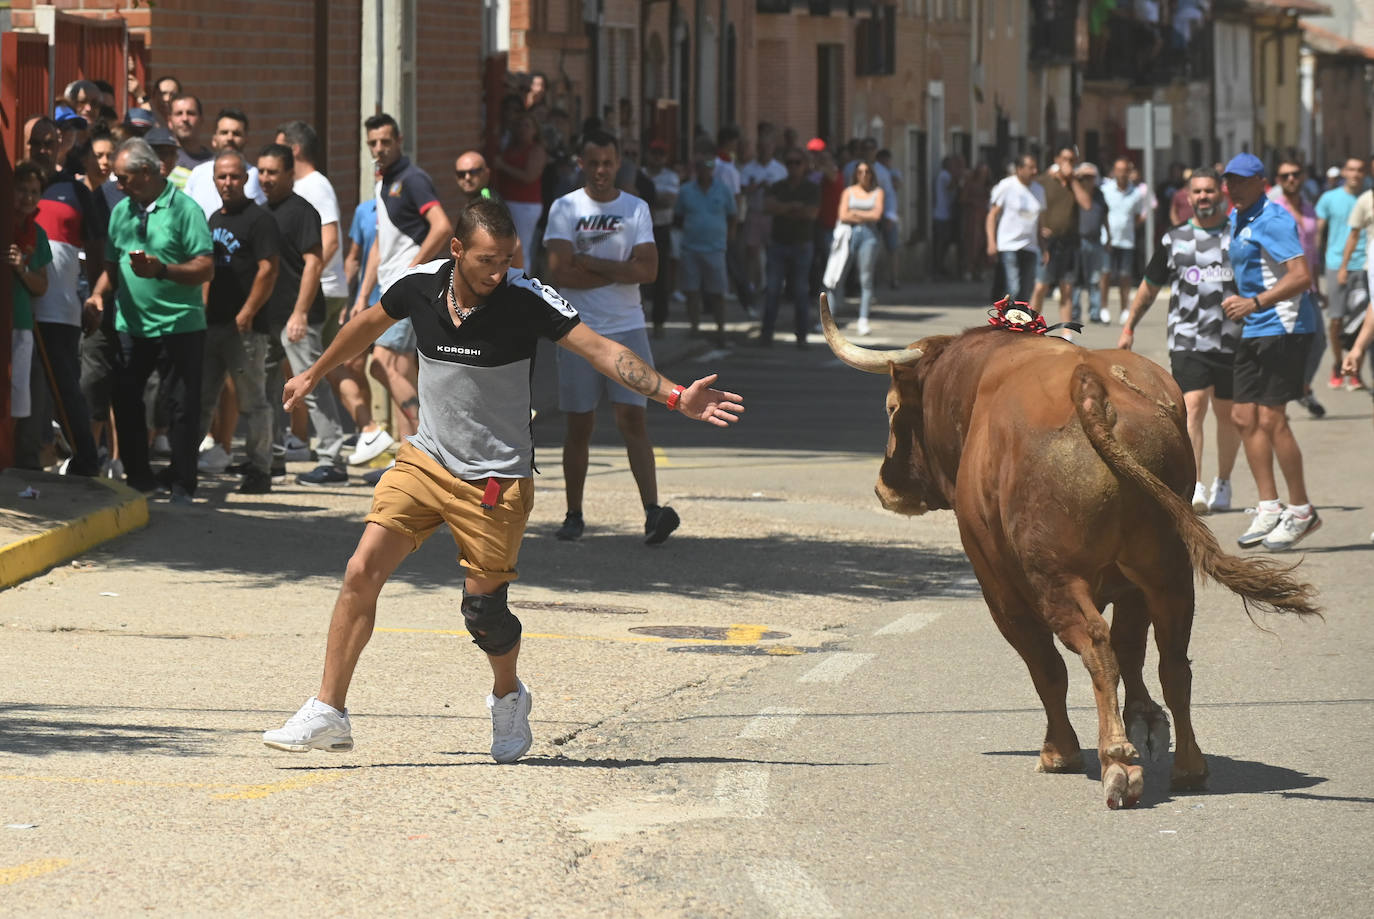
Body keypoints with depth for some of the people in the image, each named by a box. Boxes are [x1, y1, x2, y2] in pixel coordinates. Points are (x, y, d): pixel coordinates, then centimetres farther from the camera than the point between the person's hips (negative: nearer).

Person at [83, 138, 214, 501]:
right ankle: (138, 479, 16)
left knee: (183, 408, -1)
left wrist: (161, 270, -27)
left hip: (179, 325, -6)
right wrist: (99, 292, 0)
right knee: (125, 403, 5)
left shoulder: (185, 209, -8)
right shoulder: (122, 210, 11)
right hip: (130, 325, 6)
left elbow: (205, 268, -15)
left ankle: (181, 485, 7)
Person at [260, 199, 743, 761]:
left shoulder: (527, 300, -17)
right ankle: (328, 713, -4)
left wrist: (676, 396, -33)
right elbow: (367, 325, 15)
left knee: (483, 611, 1)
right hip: (425, 460, 3)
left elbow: (603, 351, -21)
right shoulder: (420, 286, -6)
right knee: (362, 572, -11)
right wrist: (315, 374, 30)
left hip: (497, 479, -3)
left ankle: (508, 697, 34)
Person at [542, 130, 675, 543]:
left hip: (626, 328, 0)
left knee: (632, 417, -9)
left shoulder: (636, 209, 5)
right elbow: (560, 274, -11)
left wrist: (592, 264, -9)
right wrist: (618, 271, -8)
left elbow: (648, 270, -7)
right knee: (579, 425, 4)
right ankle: (574, 515, 14)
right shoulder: (565, 209, 1)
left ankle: (652, 510, -17)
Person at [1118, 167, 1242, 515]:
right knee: (1193, 406, -16)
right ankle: (1194, 487, -24)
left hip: (1233, 340, 1)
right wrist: (1129, 328, 20)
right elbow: (1149, 287, 20)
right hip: (1187, 339, -1)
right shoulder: (1174, 239, 10)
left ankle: (1223, 483, 27)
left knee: (1227, 413, 9)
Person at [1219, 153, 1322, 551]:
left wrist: (1256, 302, -32)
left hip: (1284, 328, -10)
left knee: (1271, 419, -10)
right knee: (1244, 417, 7)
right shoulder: (1237, 220, 16)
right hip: (1254, 331, 10)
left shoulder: (1272, 220, -15)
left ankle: (1301, 512, 0)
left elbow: (1301, 276, -24)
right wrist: (1237, 300, 14)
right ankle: (1269, 509, 13)